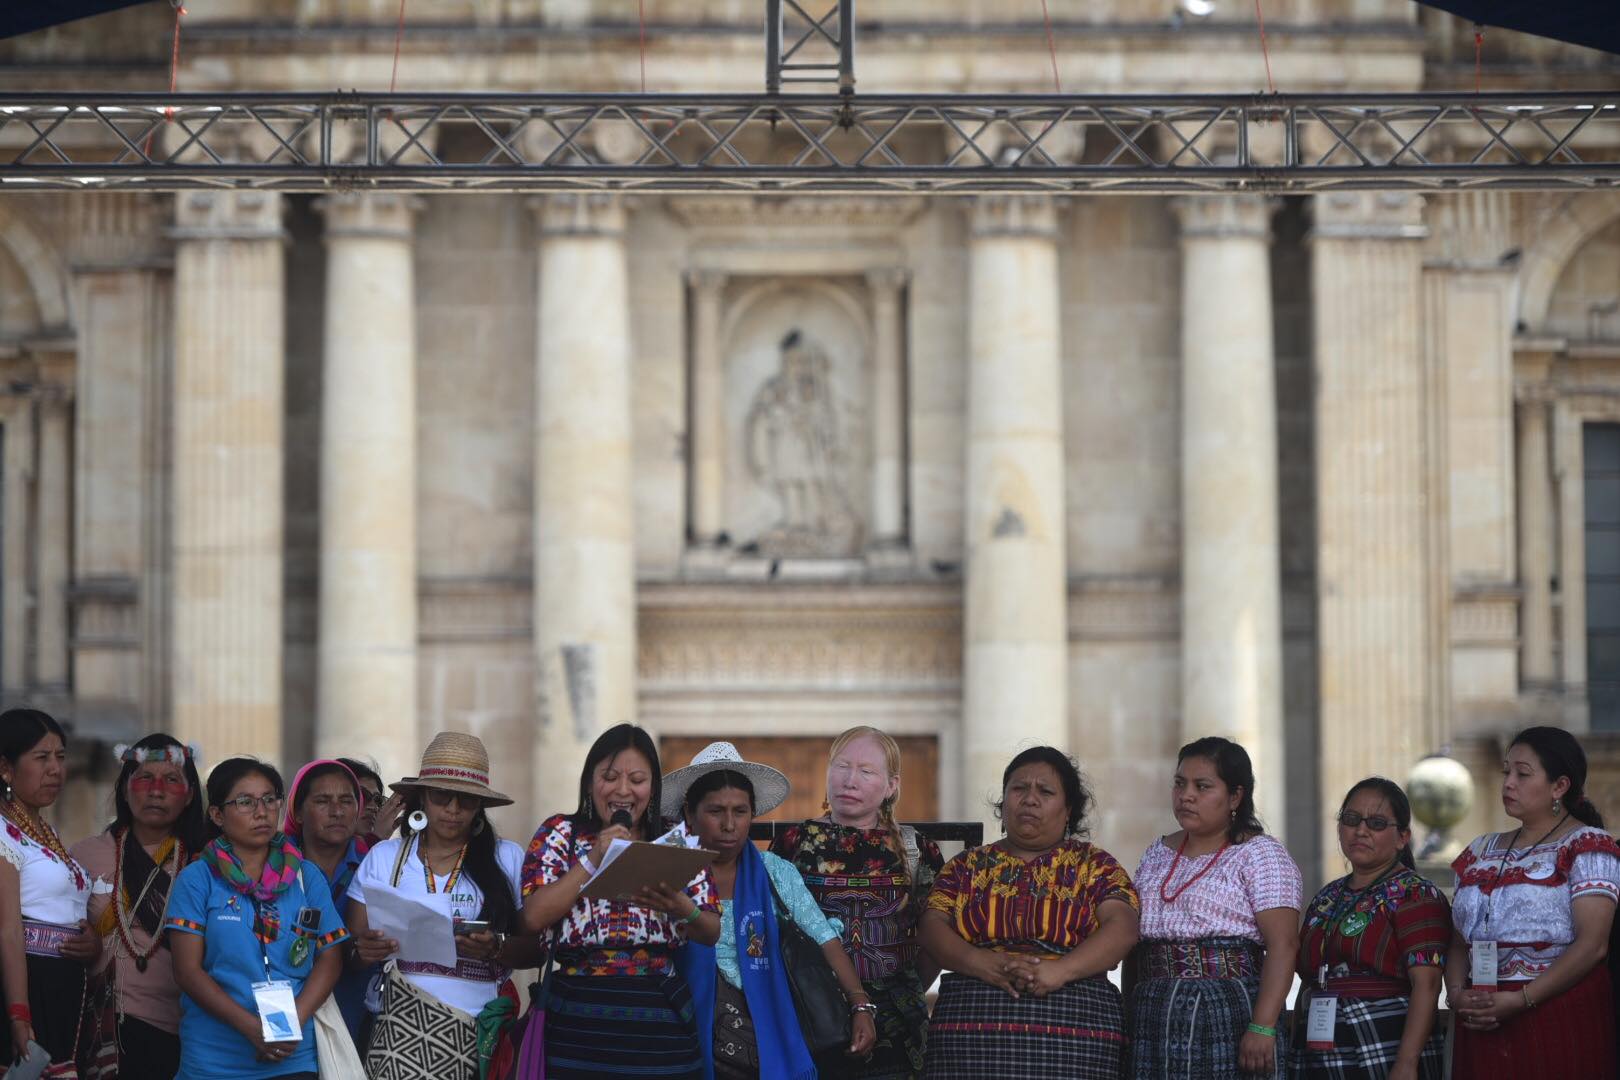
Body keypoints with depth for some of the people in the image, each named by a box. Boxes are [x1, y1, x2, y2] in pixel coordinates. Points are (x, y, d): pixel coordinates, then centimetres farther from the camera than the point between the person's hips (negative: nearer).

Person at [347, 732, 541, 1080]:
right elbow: (353, 948, 10)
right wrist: (365, 952, -12)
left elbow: (535, 949, 5)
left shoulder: (508, 859, 7)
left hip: (482, 1033, 0)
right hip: (406, 1030, 0)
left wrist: (496, 949, -14)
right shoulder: (383, 858, 9)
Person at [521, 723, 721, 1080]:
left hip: (661, 1019, 2)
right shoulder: (560, 834, 5)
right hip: (581, 1019, -2)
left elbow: (711, 933, 5)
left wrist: (680, 907, -16)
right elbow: (534, 918, -8)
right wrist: (594, 859, -13)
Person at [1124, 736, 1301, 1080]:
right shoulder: (1157, 855, 17)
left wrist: (1262, 1028, -21)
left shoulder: (1259, 854, -2)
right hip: (1151, 1021, 6)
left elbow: (1282, 945, -12)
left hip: (1229, 1016, -6)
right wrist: (1126, 1024, 13)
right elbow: (1133, 944, 20)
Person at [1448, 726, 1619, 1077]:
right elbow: (1460, 942, 16)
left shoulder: (1586, 846, -2)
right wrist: (1457, 994, -6)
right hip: (1483, 1028, 5)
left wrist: (1519, 1000, -20)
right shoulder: (1482, 852, 18)